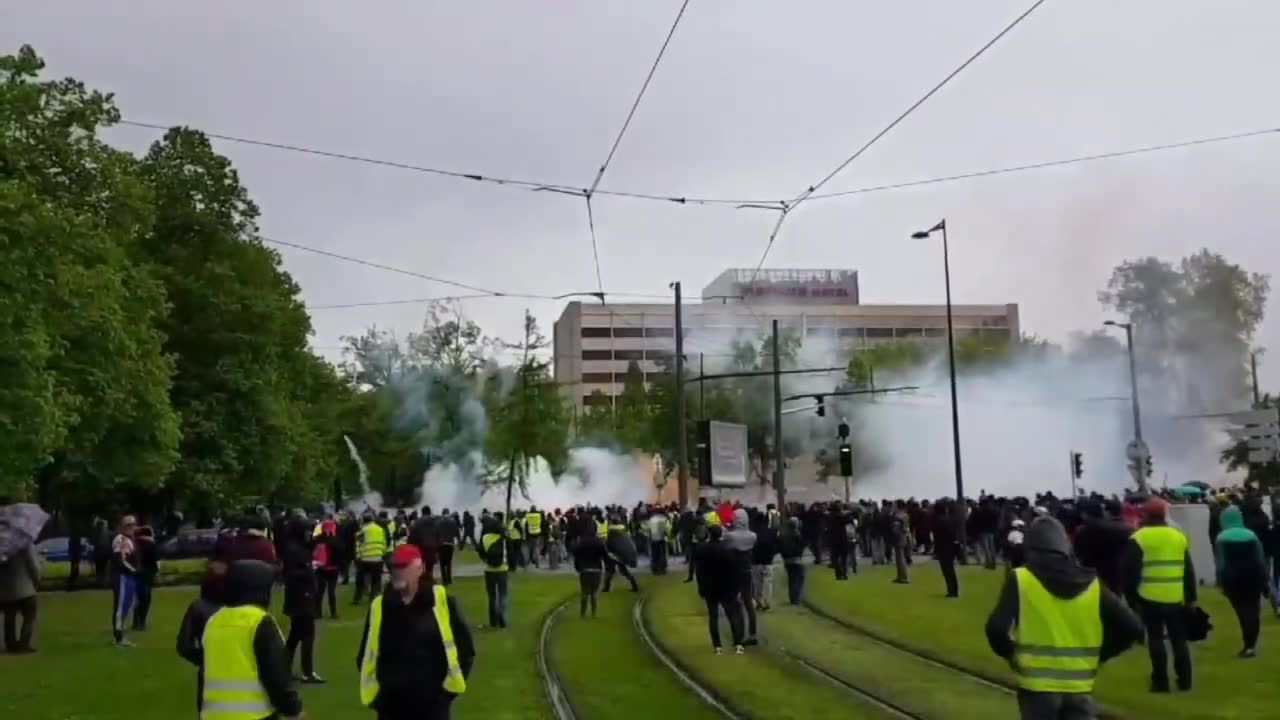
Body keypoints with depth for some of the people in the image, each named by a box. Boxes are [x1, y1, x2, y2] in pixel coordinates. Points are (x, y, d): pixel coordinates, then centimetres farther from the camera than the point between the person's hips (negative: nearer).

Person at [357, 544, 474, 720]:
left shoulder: (440, 601, -5)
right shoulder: (379, 607, 1)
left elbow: (465, 647, 1)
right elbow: (365, 657, 10)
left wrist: (450, 689, -1)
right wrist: (375, 695, 5)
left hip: (432, 705, -2)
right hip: (391, 706, 2)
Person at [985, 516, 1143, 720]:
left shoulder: (1020, 580, -7)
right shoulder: (1091, 584, 2)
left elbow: (996, 628, -17)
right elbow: (1132, 627, -1)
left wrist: (1010, 654, 4)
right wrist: (1099, 655, 11)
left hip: (1037, 686, -2)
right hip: (1079, 687, 2)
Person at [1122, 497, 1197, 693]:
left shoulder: (1139, 538, -4)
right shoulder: (1179, 536, 11)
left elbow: (1130, 571, -6)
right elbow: (1189, 571, 14)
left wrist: (1131, 598, 1)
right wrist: (1191, 597, 19)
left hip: (1150, 598, -4)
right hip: (1176, 598, 4)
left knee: (1156, 639, 3)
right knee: (1179, 639, 13)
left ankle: (1161, 682, 2)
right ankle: (1184, 681, 16)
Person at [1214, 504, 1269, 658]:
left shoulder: (1221, 538, -4)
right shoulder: (1251, 535, 2)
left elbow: (1220, 564, -8)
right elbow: (1261, 561, 3)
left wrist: (1222, 584, -4)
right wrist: (1264, 583, 7)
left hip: (1232, 581, -1)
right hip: (1251, 579, 1)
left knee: (1242, 613, 6)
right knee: (1253, 613, 6)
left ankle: (1249, 645, 1)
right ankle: (1251, 645, -3)